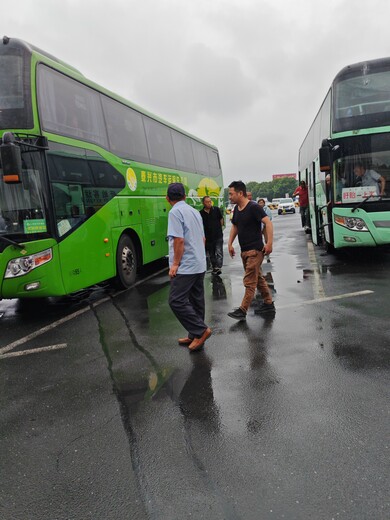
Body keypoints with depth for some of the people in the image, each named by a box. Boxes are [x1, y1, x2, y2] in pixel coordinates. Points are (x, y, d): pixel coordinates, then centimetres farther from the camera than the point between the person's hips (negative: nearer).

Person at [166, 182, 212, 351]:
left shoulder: (175, 212, -12)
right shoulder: (194, 211, 14)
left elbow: (179, 240, -20)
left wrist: (175, 264, -14)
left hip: (185, 267, -9)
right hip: (200, 265, 9)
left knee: (176, 301, -6)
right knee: (196, 301, 12)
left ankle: (201, 330, -6)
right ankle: (195, 336, 19)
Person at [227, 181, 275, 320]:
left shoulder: (253, 207, -14)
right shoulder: (237, 209, 11)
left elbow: (268, 222, -20)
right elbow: (234, 227, 22)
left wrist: (269, 243, -26)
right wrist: (230, 244, 14)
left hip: (255, 250, -9)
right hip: (244, 250, 9)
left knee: (249, 281, -7)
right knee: (258, 278, 16)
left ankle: (242, 311, -5)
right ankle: (268, 304, 27)